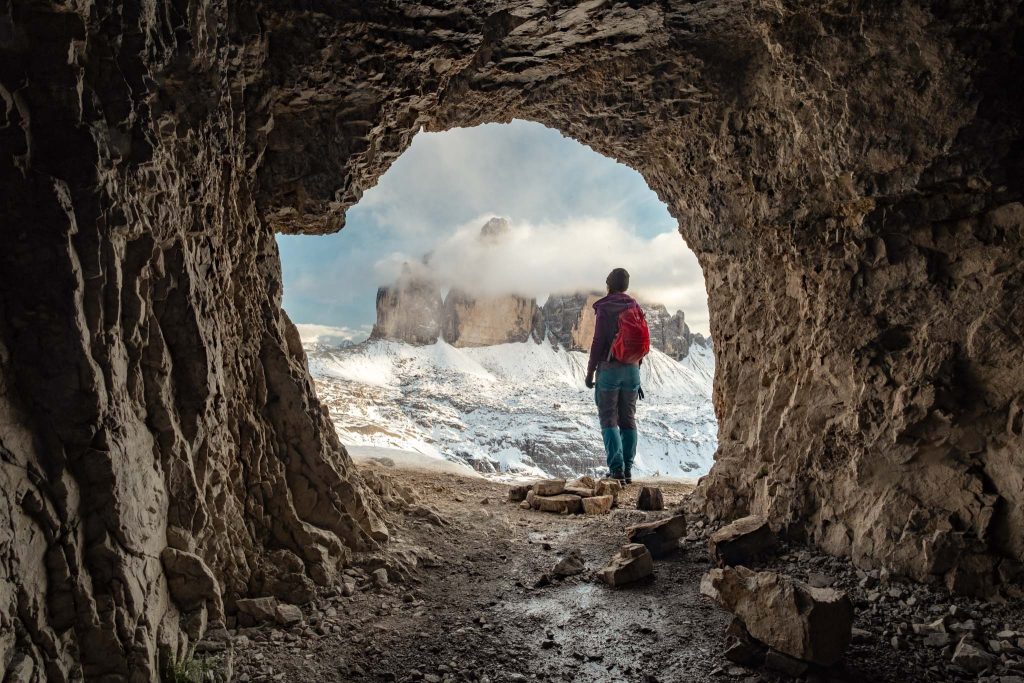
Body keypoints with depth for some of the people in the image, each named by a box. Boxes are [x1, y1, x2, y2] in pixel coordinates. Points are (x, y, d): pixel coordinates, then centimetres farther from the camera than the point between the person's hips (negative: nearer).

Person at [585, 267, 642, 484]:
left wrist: (590, 372, -4)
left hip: (609, 368, -5)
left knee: (609, 420, 0)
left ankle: (616, 469, -10)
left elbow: (598, 342, -12)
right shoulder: (635, 306, 7)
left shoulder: (604, 308, -9)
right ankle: (628, 470, 8)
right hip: (632, 369, 5)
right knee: (628, 420, 9)